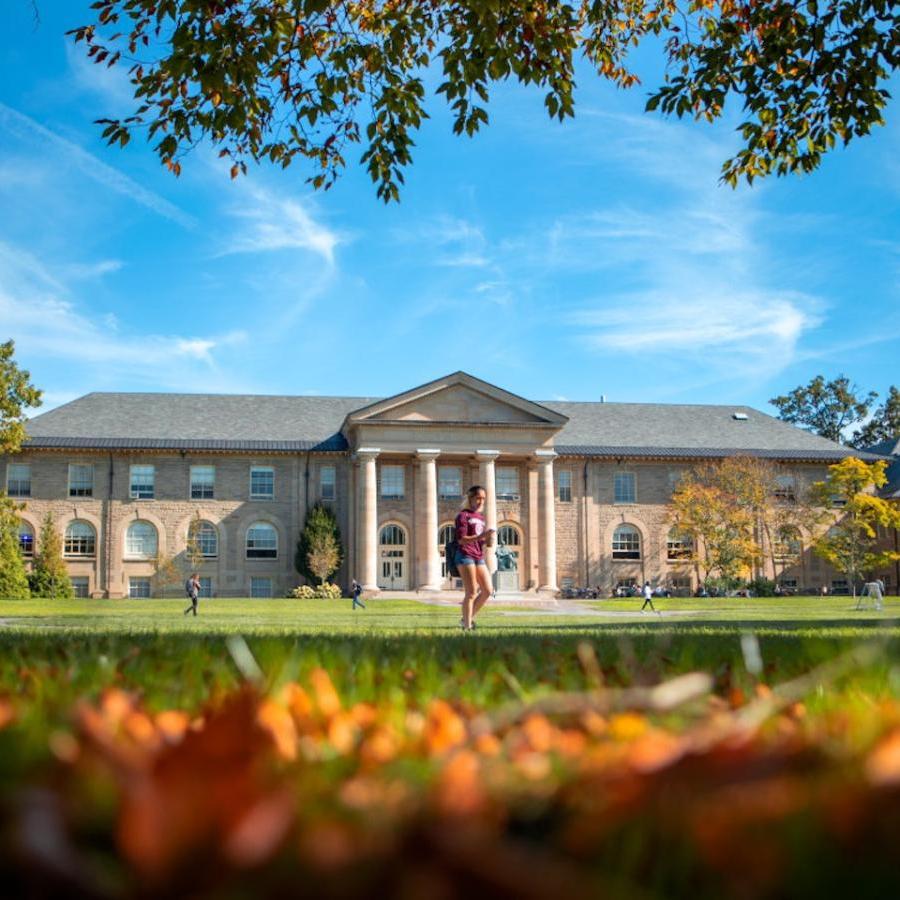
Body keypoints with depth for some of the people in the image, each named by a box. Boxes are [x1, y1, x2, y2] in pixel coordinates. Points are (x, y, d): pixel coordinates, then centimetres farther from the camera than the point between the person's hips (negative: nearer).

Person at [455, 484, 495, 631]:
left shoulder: (481, 517, 20)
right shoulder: (463, 515, -4)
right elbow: (461, 539, -14)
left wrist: (488, 539, -1)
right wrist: (480, 536, -27)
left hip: (479, 557, 8)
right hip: (465, 556, -8)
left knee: (488, 590, 1)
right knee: (471, 592, -9)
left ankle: (467, 619, 14)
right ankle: (467, 626, -2)